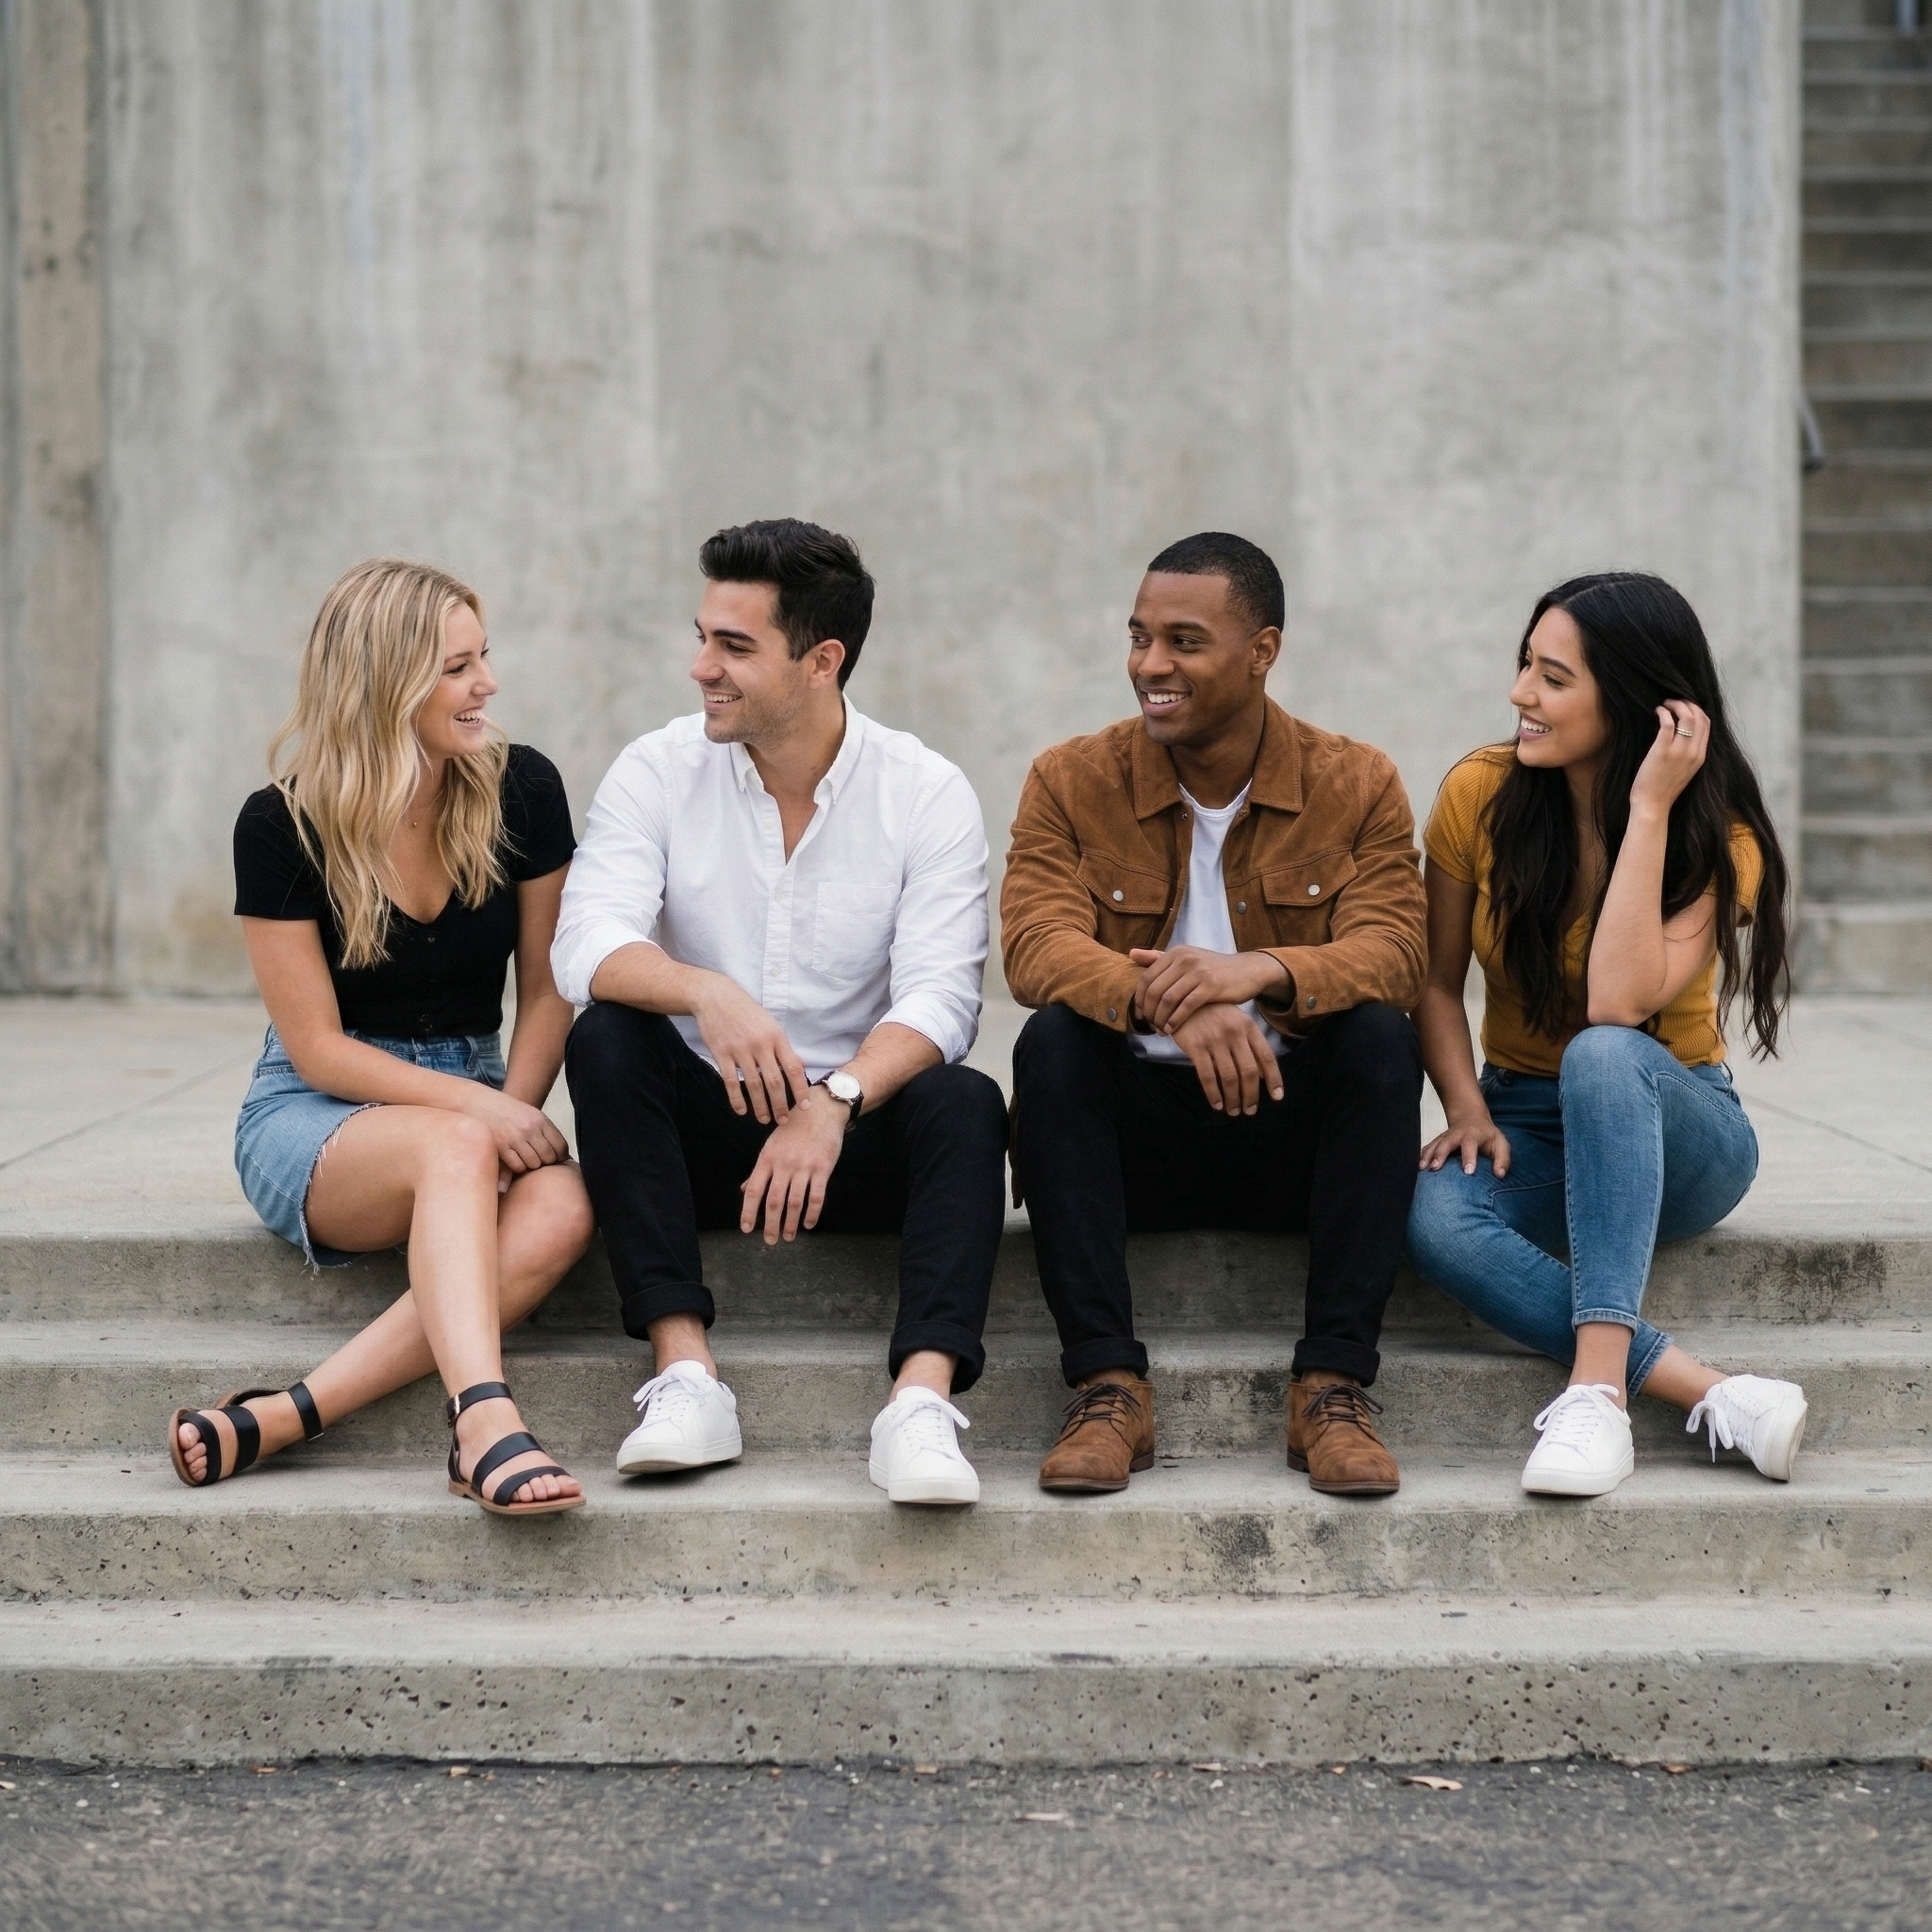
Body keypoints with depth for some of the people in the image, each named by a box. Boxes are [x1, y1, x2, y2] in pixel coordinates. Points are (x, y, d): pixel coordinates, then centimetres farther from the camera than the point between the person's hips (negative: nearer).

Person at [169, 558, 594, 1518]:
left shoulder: (521, 790, -4)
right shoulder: (282, 826, -11)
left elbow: (546, 990, 3)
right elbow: (317, 1048, -9)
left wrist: (513, 1113, -16)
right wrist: (474, 1111, -23)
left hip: (474, 1097, 3)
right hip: (313, 1114, -3)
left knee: (559, 1211, -33)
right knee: (454, 1147, -38)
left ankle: (282, 1417, -39)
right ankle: (486, 1423, -52)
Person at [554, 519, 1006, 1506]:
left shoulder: (928, 794, -6)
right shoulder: (657, 772, -3)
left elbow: (940, 996, -17)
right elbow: (585, 943, -18)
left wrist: (835, 1102, -36)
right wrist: (708, 994, -39)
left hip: (859, 1130, -1)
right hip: (704, 1124, 1)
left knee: (964, 1101, -29)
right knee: (605, 1040, -27)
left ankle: (922, 1398, -44)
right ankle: (684, 1376, -33)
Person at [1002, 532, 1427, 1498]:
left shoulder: (1357, 785, 1)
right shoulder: (1070, 781, 0)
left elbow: (1391, 954, -15)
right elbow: (1036, 947, -16)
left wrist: (1259, 970, -37)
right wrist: (1165, 1004, -38)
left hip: (1296, 1124, 0)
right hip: (1136, 1124, 0)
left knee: (1382, 1037, -28)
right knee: (1050, 1041, -29)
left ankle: (1334, 1385, -27)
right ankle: (1106, 1384, -30)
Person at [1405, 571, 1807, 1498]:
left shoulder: (1717, 842, -14)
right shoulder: (1480, 794, -7)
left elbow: (1619, 1006, -31)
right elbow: (1437, 984, -1)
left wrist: (1648, 807, -28)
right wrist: (1468, 1111, -19)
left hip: (1674, 1132, -2)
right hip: (1529, 1126, 2)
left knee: (1603, 1056, -40)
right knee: (1437, 1220, -35)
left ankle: (1599, 1386, -44)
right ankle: (1714, 1394, -35)